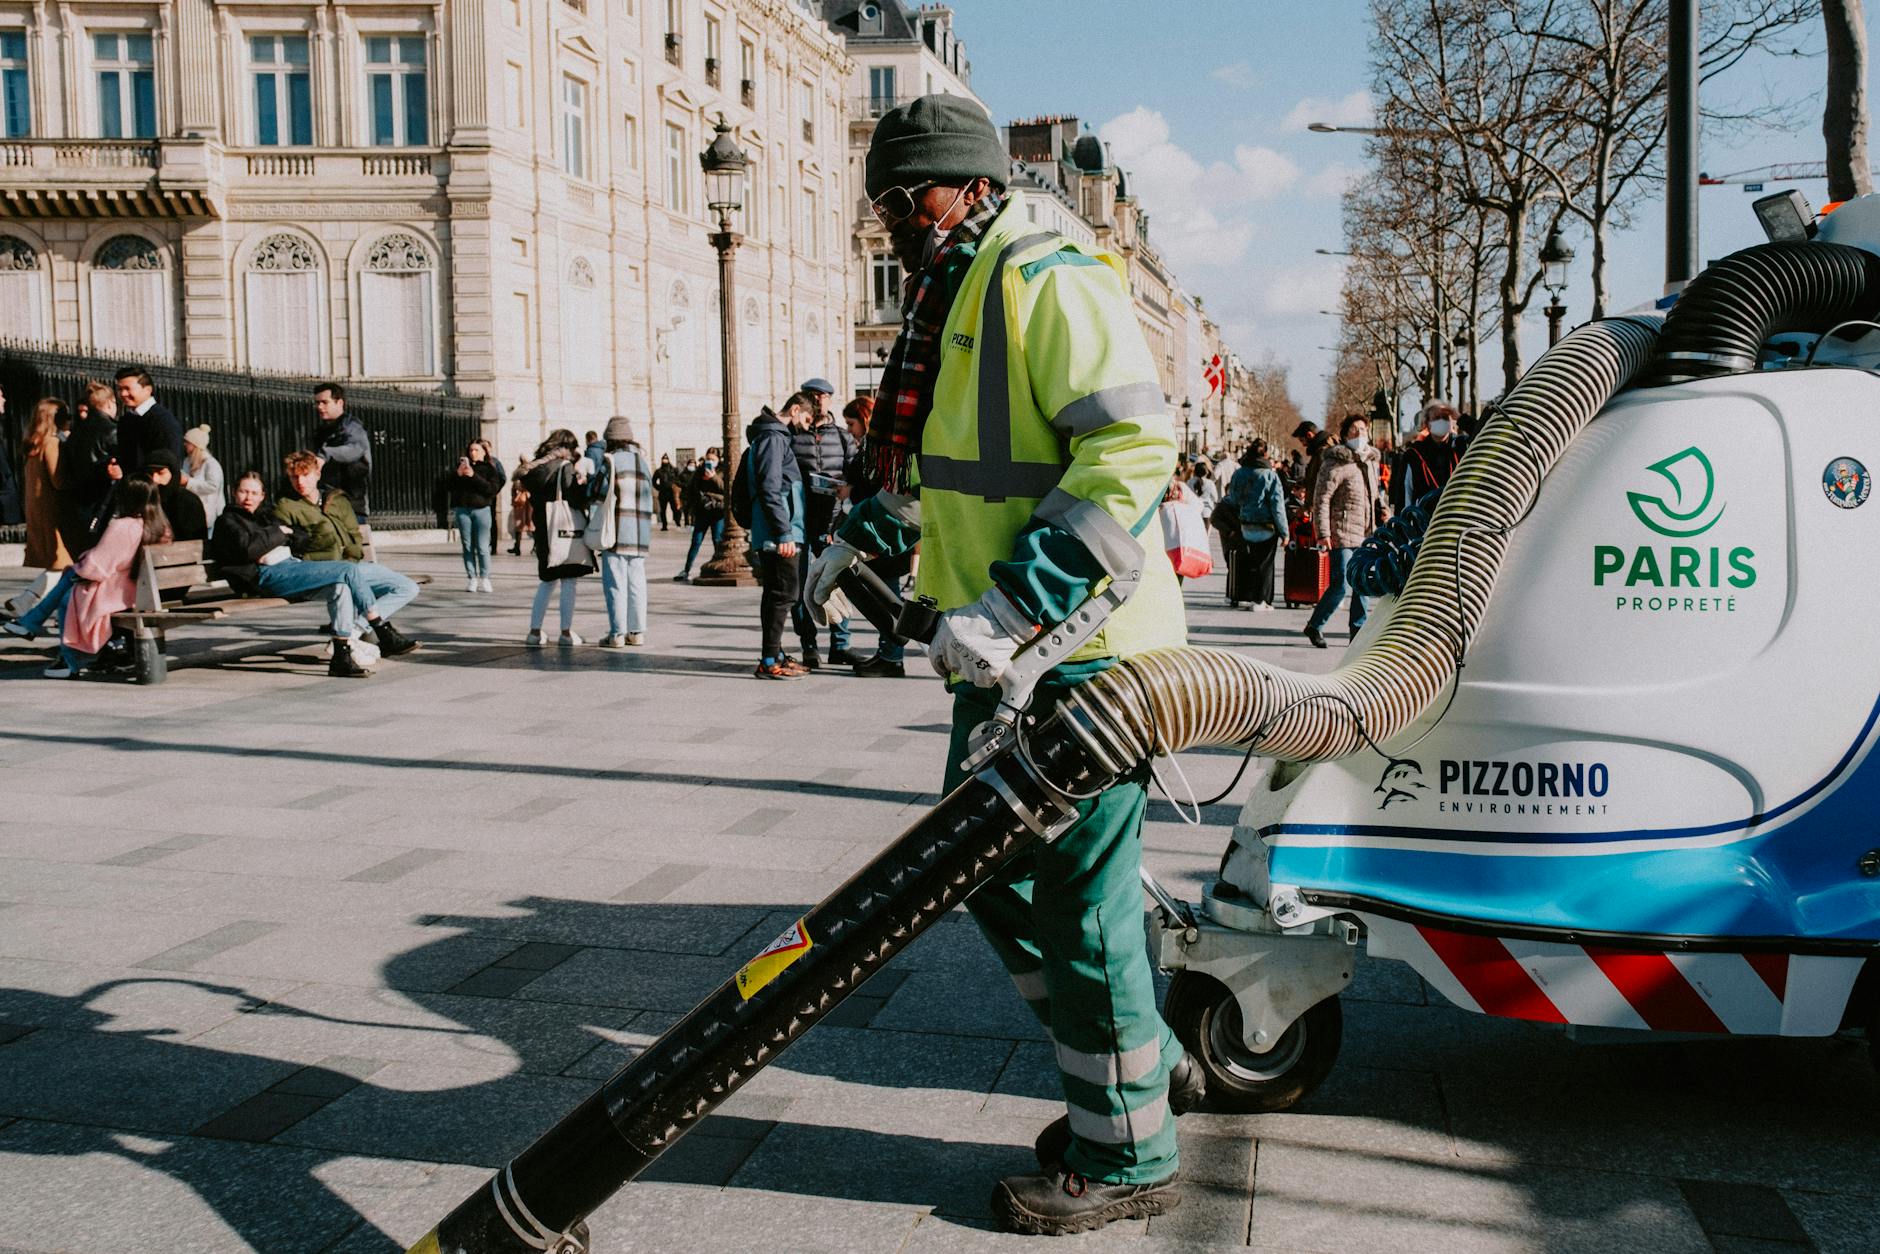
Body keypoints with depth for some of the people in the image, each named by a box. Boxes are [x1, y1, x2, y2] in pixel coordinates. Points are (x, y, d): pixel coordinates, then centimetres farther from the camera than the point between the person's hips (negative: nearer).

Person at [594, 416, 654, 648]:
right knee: (636, 583, 9)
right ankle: (637, 632, 11)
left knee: (615, 584, -2)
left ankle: (617, 634, -3)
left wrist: (592, 531, 1)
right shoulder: (643, 461, 13)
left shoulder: (610, 462, -6)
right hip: (641, 533, 6)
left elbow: (599, 497, -9)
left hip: (617, 531, -6)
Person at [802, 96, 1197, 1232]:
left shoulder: (1049, 282, -13)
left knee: (1078, 900, -2)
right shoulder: (954, 300, 19)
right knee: (989, 871, 17)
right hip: (1006, 656, 10)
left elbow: (1133, 451, -25)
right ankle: (1147, 1061, 33)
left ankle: (1129, 1157, 14)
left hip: (1082, 651, -10)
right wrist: (867, 535, 25)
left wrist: (1007, 604, -28)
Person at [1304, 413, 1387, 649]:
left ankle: (1359, 630, 18)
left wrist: (1382, 508, 7)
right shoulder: (1335, 465, -10)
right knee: (1340, 584, -9)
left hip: (1366, 534, 8)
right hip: (1342, 535, -7)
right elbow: (1321, 499, -12)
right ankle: (1314, 626, 7)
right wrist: (1323, 533, -17)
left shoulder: (1371, 462, 15)